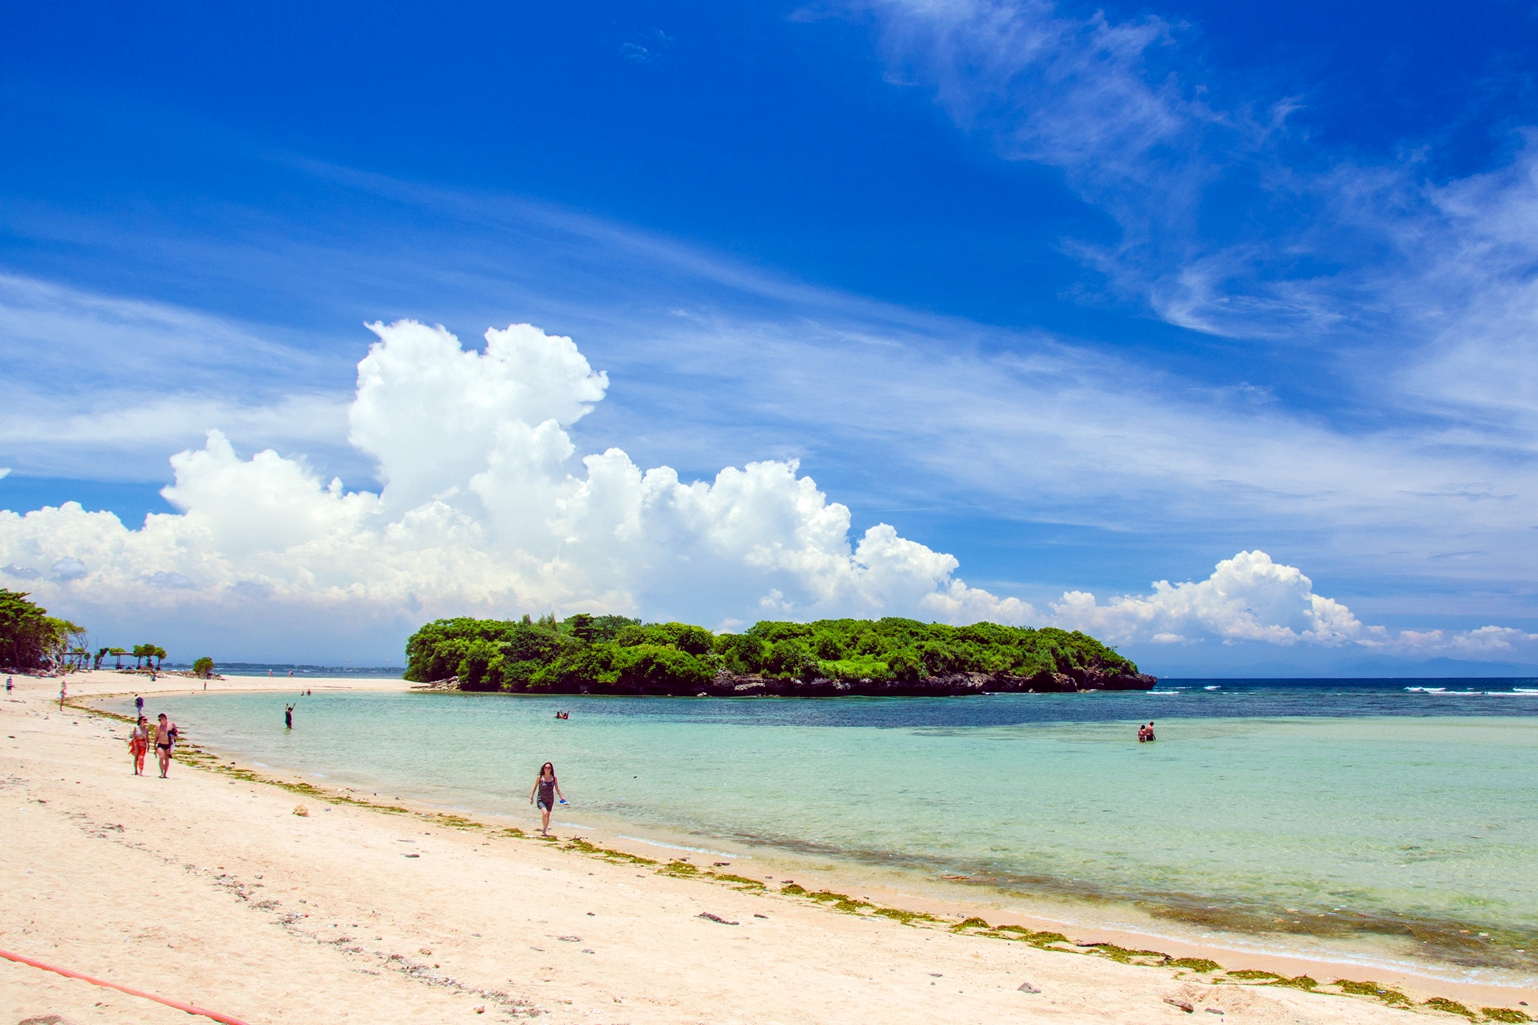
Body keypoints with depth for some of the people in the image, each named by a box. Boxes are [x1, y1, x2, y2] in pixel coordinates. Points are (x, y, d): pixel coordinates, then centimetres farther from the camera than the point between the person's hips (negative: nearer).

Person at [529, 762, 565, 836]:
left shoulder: (553, 778, -2)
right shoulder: (540, 778, -8)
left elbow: (557, 789, 7)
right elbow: (534, 788, 1)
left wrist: (562, 798, 4)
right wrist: (531, 797, -2)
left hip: (550, 799, 3)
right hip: (541, 799, -3)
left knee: (548, 815, 11)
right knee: (544, 813, -22)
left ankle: (544, 830, 28)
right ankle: (544, 830, -7)